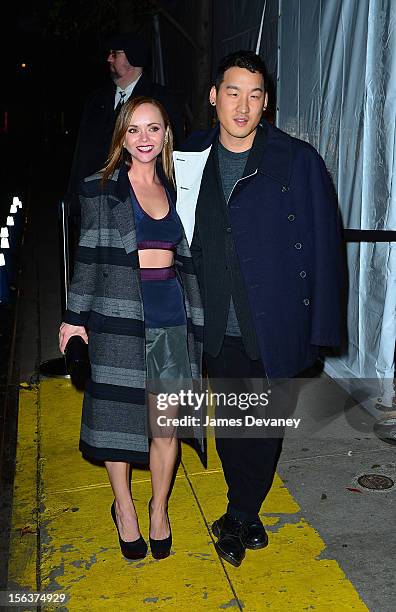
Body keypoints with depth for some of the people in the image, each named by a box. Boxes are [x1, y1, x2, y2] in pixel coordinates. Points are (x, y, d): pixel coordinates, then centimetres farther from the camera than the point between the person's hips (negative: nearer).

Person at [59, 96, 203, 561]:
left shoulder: (173, 188, 12)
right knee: (118, 415, 8)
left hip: (171, 316, 3)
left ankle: (159, 507, 28)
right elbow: (89, 256, 0)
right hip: (120, 315, -3)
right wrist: (76, 316, -3)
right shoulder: (101, 188, 1)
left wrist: (195, 318, 14)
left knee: (166, 425, 6)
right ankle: (123, 507, 30)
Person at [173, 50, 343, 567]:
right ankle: (247, 517, 38)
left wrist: (320, 326, -10)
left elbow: (322, 245, -7)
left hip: (275, 329, -3)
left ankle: (239, 518, 35)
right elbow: (183, 238, 9)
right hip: (219, 329, 3)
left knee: (264, 428, 11)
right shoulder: (192, 158, 2)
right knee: (230, 425, 16)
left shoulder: (298, 161, -8)